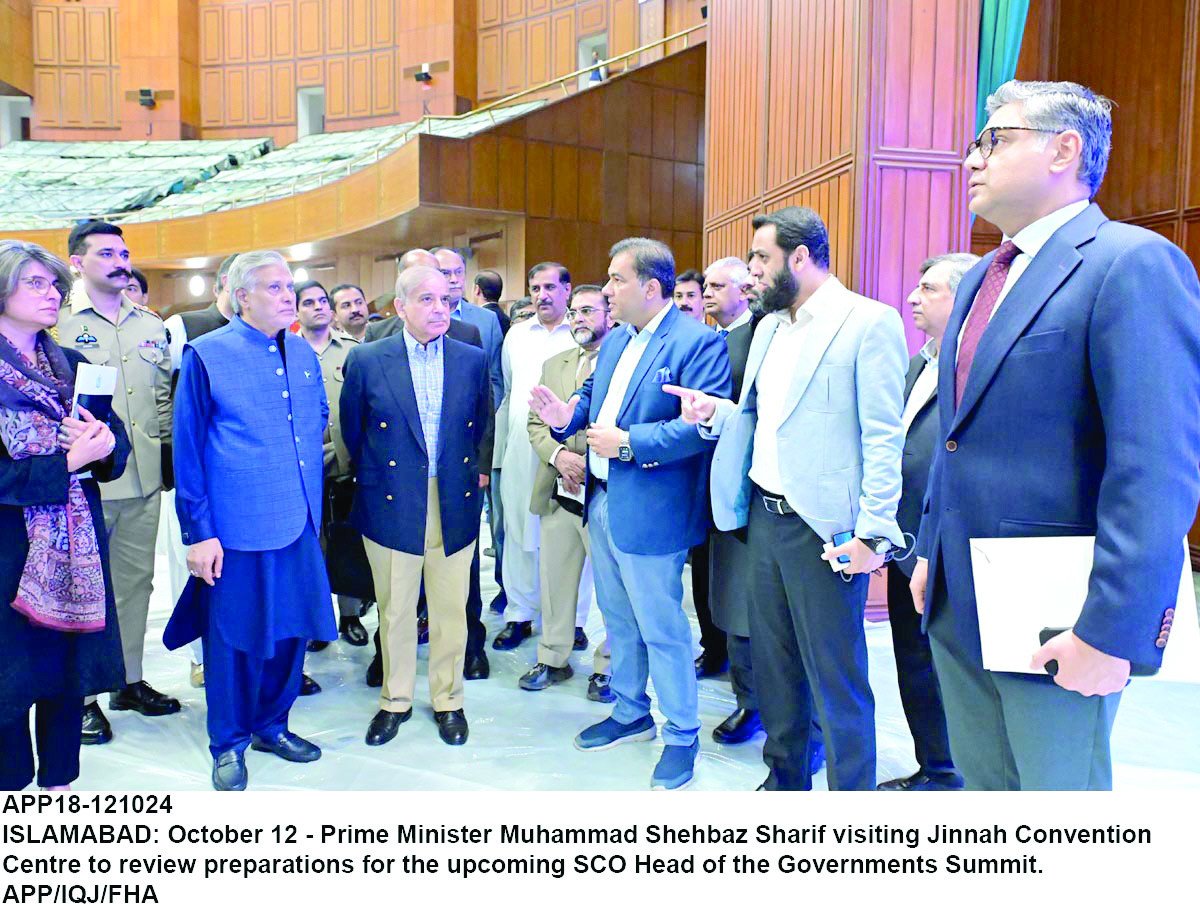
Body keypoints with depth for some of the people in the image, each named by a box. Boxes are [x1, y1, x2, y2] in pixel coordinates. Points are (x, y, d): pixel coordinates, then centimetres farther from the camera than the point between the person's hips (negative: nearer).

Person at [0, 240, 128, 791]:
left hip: (74, 545, 5)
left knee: (68, 665, 13)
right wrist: (67, 462, -20)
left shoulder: (74, 364, 8)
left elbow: (117, 441, 6)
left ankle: (60, 781, 28)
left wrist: (103, 444, -15)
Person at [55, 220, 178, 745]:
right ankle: (81, 696, 17)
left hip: (144, 480, 5)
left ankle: (131, 681, 27)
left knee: (136, 581, 14)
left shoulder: (151, 326, 12)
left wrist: (168, 444, 11)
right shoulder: (58, 323, -4)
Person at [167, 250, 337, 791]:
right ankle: (229, 746, 28)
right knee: (233, 637, 8)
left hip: (299, 523, 5)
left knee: (292, 629, 15)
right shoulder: (206, 355, -8)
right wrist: (198, 532, -10)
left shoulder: (304, 355, 8)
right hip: (235, 529, -5)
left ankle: (271, 725, 36)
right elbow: (188, 449, -8)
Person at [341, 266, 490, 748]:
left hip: (454, 504, 1)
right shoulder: (366, 360, -3)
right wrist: (372, 481, 12)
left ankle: (448, 700, 28)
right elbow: (352, 430, 7)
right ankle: (395, 700, 29)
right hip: (391, 505, -1)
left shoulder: (473, 360, 3)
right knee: (394, 609, 10)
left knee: (451, 608, 10)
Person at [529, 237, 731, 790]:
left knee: (662, 629, 3)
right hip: (602, 501, 9)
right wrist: (566, 416, -3)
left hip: (650, 511, -9)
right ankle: (630, 714, 40)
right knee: (618, 619, 21)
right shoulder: (614, 340, 12)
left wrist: (628, 443, -24)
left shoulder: (697, 342, -15)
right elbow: (591, 395, 20)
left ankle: (682, 735, 23)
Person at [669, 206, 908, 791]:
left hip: (824, 529, -8)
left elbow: (884, 440, -13)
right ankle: (784, 781, 35)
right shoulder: (769, 327, 15)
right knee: (774, 666, 18)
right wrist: (715, 413, -1)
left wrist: (873, 534, -17)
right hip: (764, 517, 8)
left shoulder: (869, 323, -9)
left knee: (838, 680, 2)